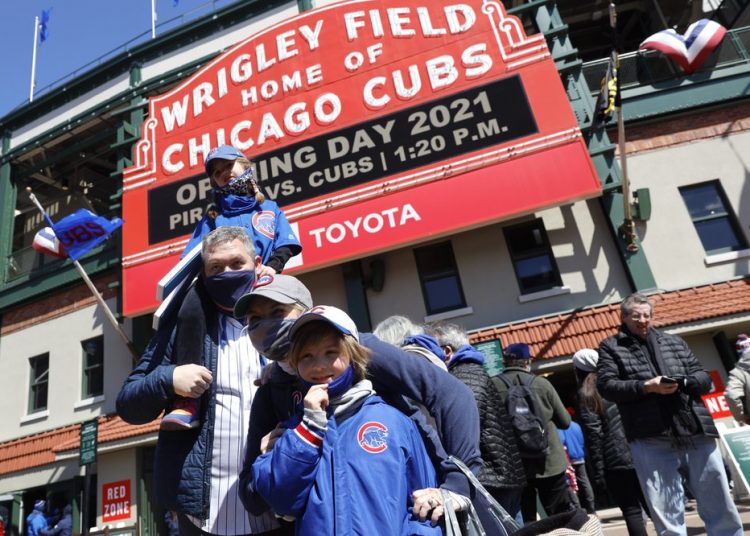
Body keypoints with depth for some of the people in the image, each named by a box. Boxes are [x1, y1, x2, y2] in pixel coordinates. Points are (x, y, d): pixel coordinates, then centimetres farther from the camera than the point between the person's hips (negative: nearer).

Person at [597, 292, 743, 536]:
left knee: (720, 506, 11)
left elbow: (704, 378, 15)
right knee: (666, 513, 3)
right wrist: (646, 386, -15)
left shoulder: (674, 342, 19)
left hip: (697, 433, 3)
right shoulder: (611, 347, 8)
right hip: (650, 440, -3)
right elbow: (606, 385, -3)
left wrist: (683, 381, -7)